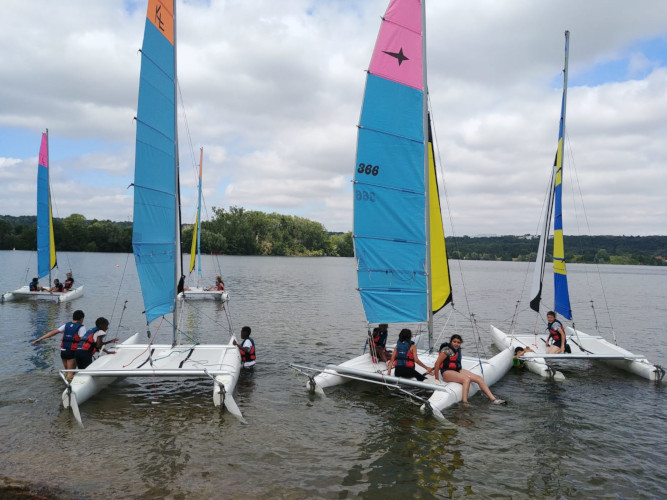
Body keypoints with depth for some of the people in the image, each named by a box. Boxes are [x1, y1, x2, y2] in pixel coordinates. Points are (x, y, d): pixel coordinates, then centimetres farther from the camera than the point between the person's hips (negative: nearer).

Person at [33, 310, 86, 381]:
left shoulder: (66, 325, 9)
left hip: (63, 351, 6)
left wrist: (39, 339, 7)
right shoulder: (81, 327, -7)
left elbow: (53, 332, 5)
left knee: (67, 371, 21)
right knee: (71, 373, -1)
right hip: (72, 352, -6)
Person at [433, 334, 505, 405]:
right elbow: (437, 363, -18)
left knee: (479, 378, -6)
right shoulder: (447, 350, -15)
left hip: (458, 370, 9)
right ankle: (465, 402, -40)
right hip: (447, 372, -9)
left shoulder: (458, 350, 13)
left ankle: (493, 399, -7)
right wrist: (436, 379, -17)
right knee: (466, 379, -34)